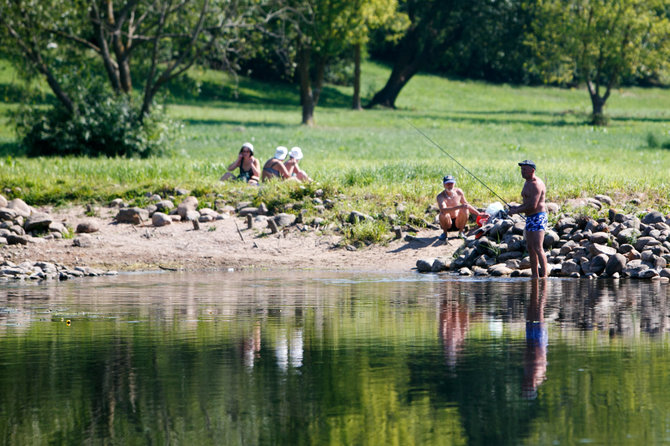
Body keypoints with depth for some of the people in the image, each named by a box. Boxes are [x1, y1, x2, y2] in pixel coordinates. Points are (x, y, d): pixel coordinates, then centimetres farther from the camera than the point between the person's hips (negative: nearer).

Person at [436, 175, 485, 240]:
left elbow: (467, 205, 13)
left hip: (458, 223, 3)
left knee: (465, 210, -25)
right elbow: (443, 209, -39)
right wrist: (459, 207, -48)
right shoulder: (440, 196, -19)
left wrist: (479, 214, 13)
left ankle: (461, 232, -4)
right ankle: (444, 233, -7)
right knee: (444, 214, -34)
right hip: (447, 224, -3)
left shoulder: (459, 192, -4)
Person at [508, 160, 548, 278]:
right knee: (530, 247, 12)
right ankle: (535, 275, 17)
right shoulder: (527, 183, 16)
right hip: (530, 218, 11)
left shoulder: (536, 184, -17)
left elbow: (532, 206, -23)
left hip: (538, 218, -11)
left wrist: (517, 211, -14)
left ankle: (544, 275, -16)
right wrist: (517, 207, 9)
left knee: (538, 248, -15)